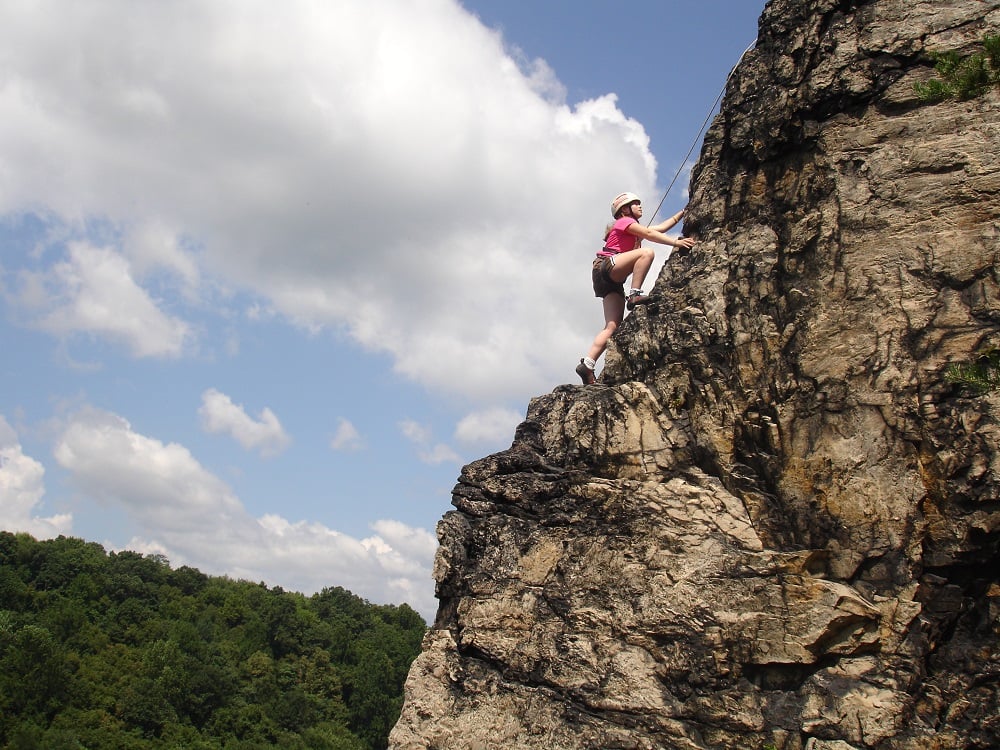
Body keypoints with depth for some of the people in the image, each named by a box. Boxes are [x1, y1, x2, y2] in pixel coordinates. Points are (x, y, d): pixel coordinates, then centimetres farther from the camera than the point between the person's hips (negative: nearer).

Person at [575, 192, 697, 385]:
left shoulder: (633, 229, 33)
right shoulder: (624, 221, 6)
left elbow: (662, 227, 34)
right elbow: (649, 234, -8)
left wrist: (683, 212, 32)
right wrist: (676, 242, -14)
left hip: (612, 282, 9)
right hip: (605, 267, -9)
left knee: (613, 326, -8)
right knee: (647, 253, -26)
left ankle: (587, 365, -16)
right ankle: (634, 295, -29)